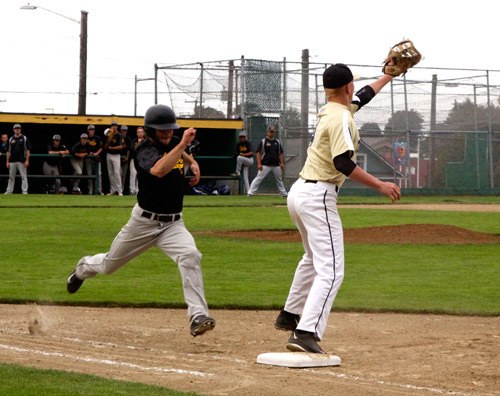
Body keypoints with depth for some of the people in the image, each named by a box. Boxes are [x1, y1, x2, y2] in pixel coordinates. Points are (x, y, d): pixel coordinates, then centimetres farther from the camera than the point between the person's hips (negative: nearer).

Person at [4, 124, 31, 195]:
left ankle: (25, 191, -4)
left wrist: (27, 160, -10)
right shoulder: (11, 139, 11)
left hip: (22, 161, -4)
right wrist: (7, 161, 6)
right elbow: (8, 151, 12)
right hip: (12, 161, 4)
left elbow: (28, 150, -2)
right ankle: (9, 191, 15)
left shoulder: (24, 138, 1)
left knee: (24, 177, -6)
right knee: (11, 177, 9)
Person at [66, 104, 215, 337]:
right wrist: (182, 144, -42)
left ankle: (198, 316, -33)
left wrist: (192, 162, 11)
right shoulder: (144, 151, -19)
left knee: (190, 256, -28)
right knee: (108, 265, 18)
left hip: (173, 224, 4)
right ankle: (85, 268, 55)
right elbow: (159, 170, -43)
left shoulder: (173, 143, 3)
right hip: (144, 222, -3)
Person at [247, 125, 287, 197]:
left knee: (279, 180, 14)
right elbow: (258, 153, -5)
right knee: (258, 178, -12)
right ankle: (250, 192, -14)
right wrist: (259, 164, -13)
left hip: (276, 165, 5)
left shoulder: (277, 142, 11)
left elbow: (281, 153, 15)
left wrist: (282, 163, 6)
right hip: (265, 165, -5)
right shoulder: (263, 141, -2)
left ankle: (284, 193, 25)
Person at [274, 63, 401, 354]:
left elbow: (363, 96, 32)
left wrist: (389, 75, 43)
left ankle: (290, 316, 40)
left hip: (299, 192, 10)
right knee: (331, 271, -15)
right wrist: (380, 185, -21)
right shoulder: (341, 118, -15)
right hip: (318, 197, -10)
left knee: (315, 258, 31)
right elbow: (342, 163, -24)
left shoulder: (332, 109, 13)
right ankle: (306, 333, -29)